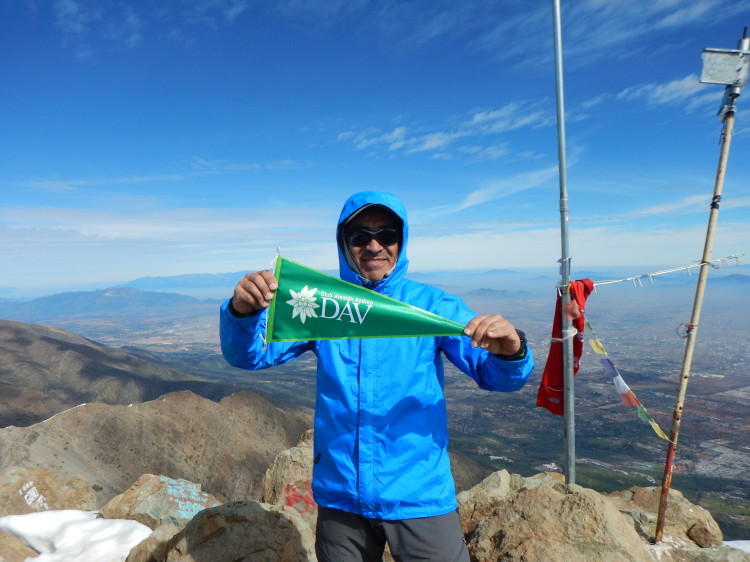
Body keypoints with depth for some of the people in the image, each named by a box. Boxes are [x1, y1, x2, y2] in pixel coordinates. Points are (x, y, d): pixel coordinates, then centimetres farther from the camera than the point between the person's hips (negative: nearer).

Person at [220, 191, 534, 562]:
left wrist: (510, 351, -30)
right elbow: (248, 355, -6)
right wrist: (243, 310, -27)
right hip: (339, 496, 2)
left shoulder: (432, 304, -4)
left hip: (419, 497, -1)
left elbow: (497, 376, -6)